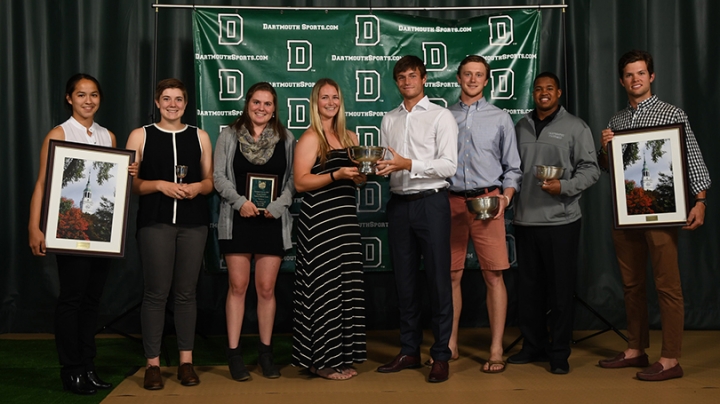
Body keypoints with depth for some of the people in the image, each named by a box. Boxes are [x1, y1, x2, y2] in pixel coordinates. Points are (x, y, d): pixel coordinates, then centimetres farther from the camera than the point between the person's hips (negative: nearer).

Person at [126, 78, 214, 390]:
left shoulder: (200, 136, 12)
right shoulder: (140, 136, 7)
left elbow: (210, 182, 15)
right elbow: (130, 183, 3)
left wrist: (197, 187, -7)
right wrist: (161, 185, -13)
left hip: (193, 223, 2)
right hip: (154, 222, -1)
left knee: (186, 292, 5)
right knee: (156, 292, -2)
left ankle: (186, 361, 14)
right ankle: (153, 364, 7)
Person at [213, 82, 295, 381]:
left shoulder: (286, 139, 9)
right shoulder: (229, 135, 6)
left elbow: (292, 179, 6)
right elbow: (219, 176, 1)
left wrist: (278, 205, -9)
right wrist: (240, 201, -13)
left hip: (272, 221, 1)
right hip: (237, 220, -1)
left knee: (266, 288, 4)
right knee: (238, 286, 0)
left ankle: (266, 353, 16)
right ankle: (234, 354, 9)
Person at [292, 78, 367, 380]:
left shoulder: (349, 137, 16)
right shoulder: (310, 138, -3)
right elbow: (300, 183, -12)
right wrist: (336, 175, -20)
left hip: (346, 218, 7)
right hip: (319, 220, -6)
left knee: (348, 287, 6)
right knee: (324, 288, -4)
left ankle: (342, 356, 16)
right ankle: (321, 360, 6)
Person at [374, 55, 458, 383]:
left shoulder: (441, 116, -1)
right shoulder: (389, 120, 15)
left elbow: (449, 166, -10)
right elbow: (384, 163, 15)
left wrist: (408, 164, -18)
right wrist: (376, 167, -8)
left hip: (430, 202, -5)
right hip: (399, 204, 5)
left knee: (438, 279, -1)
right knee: (404, 280, 10)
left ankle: (441, 356, 9)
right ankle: (409, 351, 22)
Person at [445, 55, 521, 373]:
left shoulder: (500, 118, 10)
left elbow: (512, 167, 8)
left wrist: (505, 198, -7)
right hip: (451, 201, 1)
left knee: (494, 275, -4)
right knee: (452, 275, 4)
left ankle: (496, 350, 2)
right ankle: (450, 344, 15)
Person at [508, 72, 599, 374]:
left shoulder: (575, 127, 2)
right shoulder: (521, 127, 14)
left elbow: (590, 169, -3)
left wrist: (564, 186, -18)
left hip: (561, 220, -4)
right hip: (525, 219, 4)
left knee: (560, 289, 2)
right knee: (529, 287, 11)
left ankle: (559, 353, 13)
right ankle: (533, 345, 24)